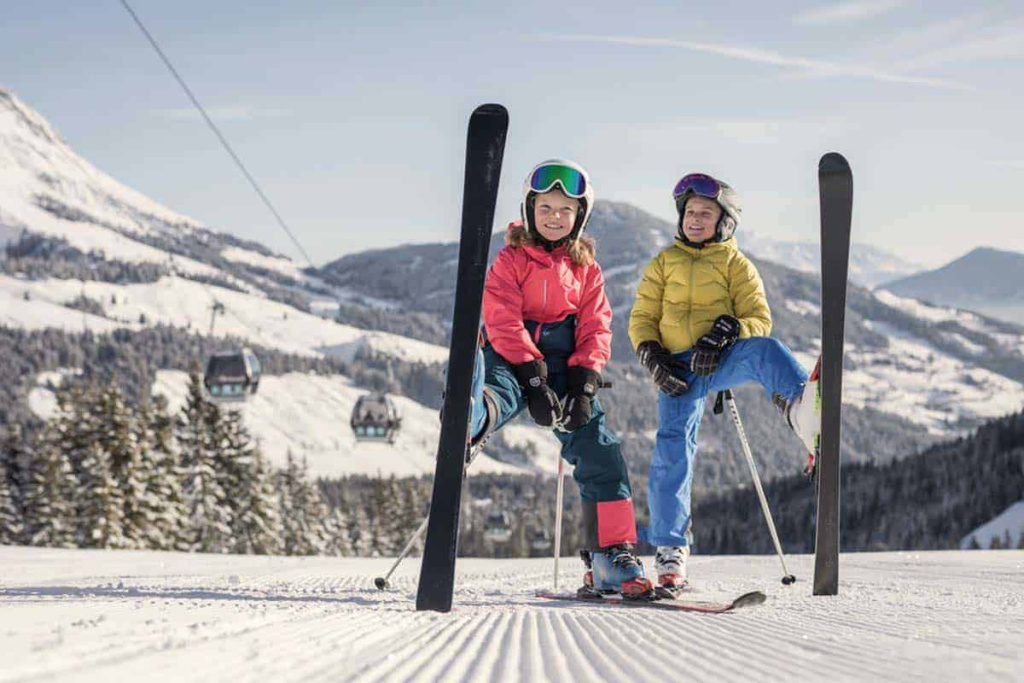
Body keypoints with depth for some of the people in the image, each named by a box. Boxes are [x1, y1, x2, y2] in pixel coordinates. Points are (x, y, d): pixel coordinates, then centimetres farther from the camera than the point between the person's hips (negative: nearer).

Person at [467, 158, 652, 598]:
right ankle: (471, 418, -75)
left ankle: (611, 556, -3)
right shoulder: (511, 259, 6)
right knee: (497, 390, -38)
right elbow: (503, 320, -7)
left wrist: (583, 384, -9)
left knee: (599, 451, -8)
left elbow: (595, 329, 9)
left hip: (566, 367, 3)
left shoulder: (587, 269, 18)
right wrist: (533, 379, -20)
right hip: (514, 358, -3)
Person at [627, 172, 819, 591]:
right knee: (673, 448, -14)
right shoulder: (664, 263, 19)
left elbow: (759, 319, 4)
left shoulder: (737, 265, 14)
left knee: (764, 351, -35)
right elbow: (642, 319, 15)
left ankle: (802, 406, -71)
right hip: (680, 368, 1)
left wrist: (726, 332, -17)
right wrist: (652, 356, -5)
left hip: (723, 359, -1)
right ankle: (670, 549, -3)